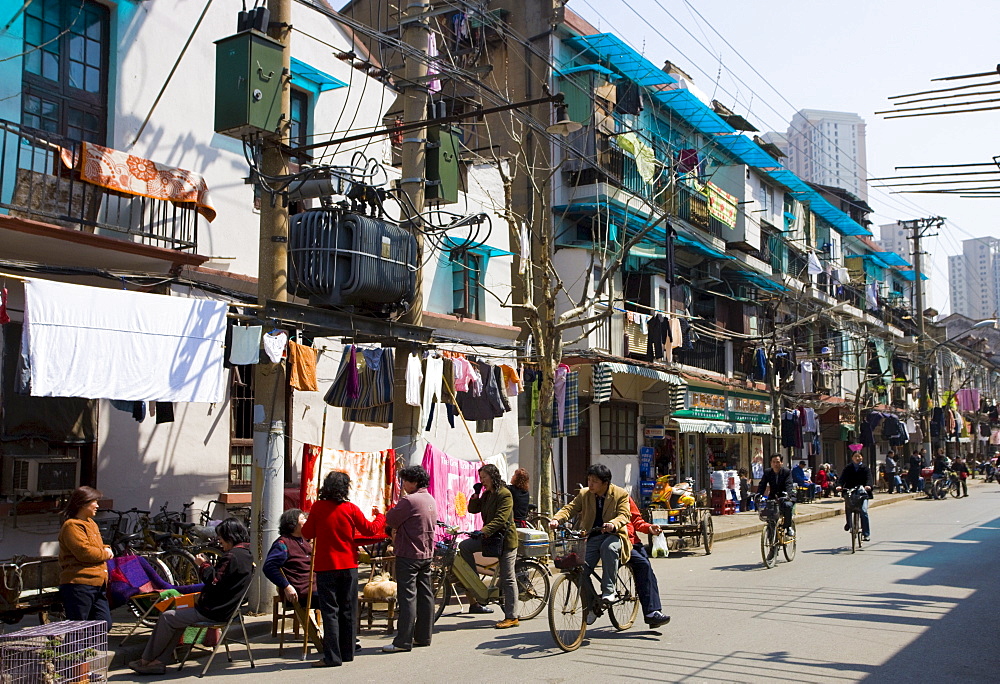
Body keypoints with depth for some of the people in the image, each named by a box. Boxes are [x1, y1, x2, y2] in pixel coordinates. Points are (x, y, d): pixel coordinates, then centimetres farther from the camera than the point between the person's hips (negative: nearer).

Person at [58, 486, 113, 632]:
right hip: (78, 584, -9)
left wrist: (106, 549, 8)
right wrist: (105, 554, -4)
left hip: (97, 584, 9)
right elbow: (84, 552, -20)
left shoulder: (91, 523, 22)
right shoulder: (72, 526, -10)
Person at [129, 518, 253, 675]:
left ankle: (146, 660, 12)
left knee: (167, 618, -2)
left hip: (214, 611, -11)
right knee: (177, 617, 19)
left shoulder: (232, 556, -21)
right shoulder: (245, 555, 11)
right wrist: (209, 565, 6)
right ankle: (159, 662, 15)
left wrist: (204, 565, -10)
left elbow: (214, 582, -24)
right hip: (224, 608, 11)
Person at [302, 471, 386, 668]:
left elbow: (307, 533, 3)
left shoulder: (317, 508, -6)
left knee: (330, 611, 0)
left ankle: (332, 657, -4)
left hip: (325, 566, -2)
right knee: (347, 611, 11)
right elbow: (370, 530, 6)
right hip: (348, 565, 2)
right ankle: (347, 653, 18)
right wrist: (380, 517, 25)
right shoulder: (351, 509, -4)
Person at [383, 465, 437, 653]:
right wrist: (398, 532, 14)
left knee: (407, 597, -6)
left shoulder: (409, 501, -18)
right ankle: (423, 637, 18)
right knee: (425, 595, 11)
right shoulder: (431, 500, 10)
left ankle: (403, 641, -4)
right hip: (427, 554, 9)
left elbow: (390, 520, -11)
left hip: (408, 555, -9)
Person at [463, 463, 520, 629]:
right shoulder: (487, 494, 12)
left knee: (507, 579, -4)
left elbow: (501, 519, -25)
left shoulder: (505, 494, -16)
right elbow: (473, 509, 15)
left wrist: (484, 531, -36)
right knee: (464, 546, -10)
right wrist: (475, 496, -2)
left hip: (505, 537, -8)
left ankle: (512, 617, 3)